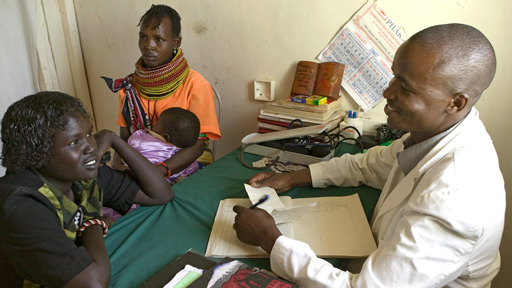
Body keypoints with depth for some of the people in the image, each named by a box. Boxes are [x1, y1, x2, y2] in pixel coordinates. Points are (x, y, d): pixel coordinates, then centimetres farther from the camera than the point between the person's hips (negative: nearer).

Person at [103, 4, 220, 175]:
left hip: (188, 167, -4)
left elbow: (197, 145, -15)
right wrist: (116, 166, -14)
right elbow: (124, 137, 7)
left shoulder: (196, 85, -10)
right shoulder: (129, 86, 4)